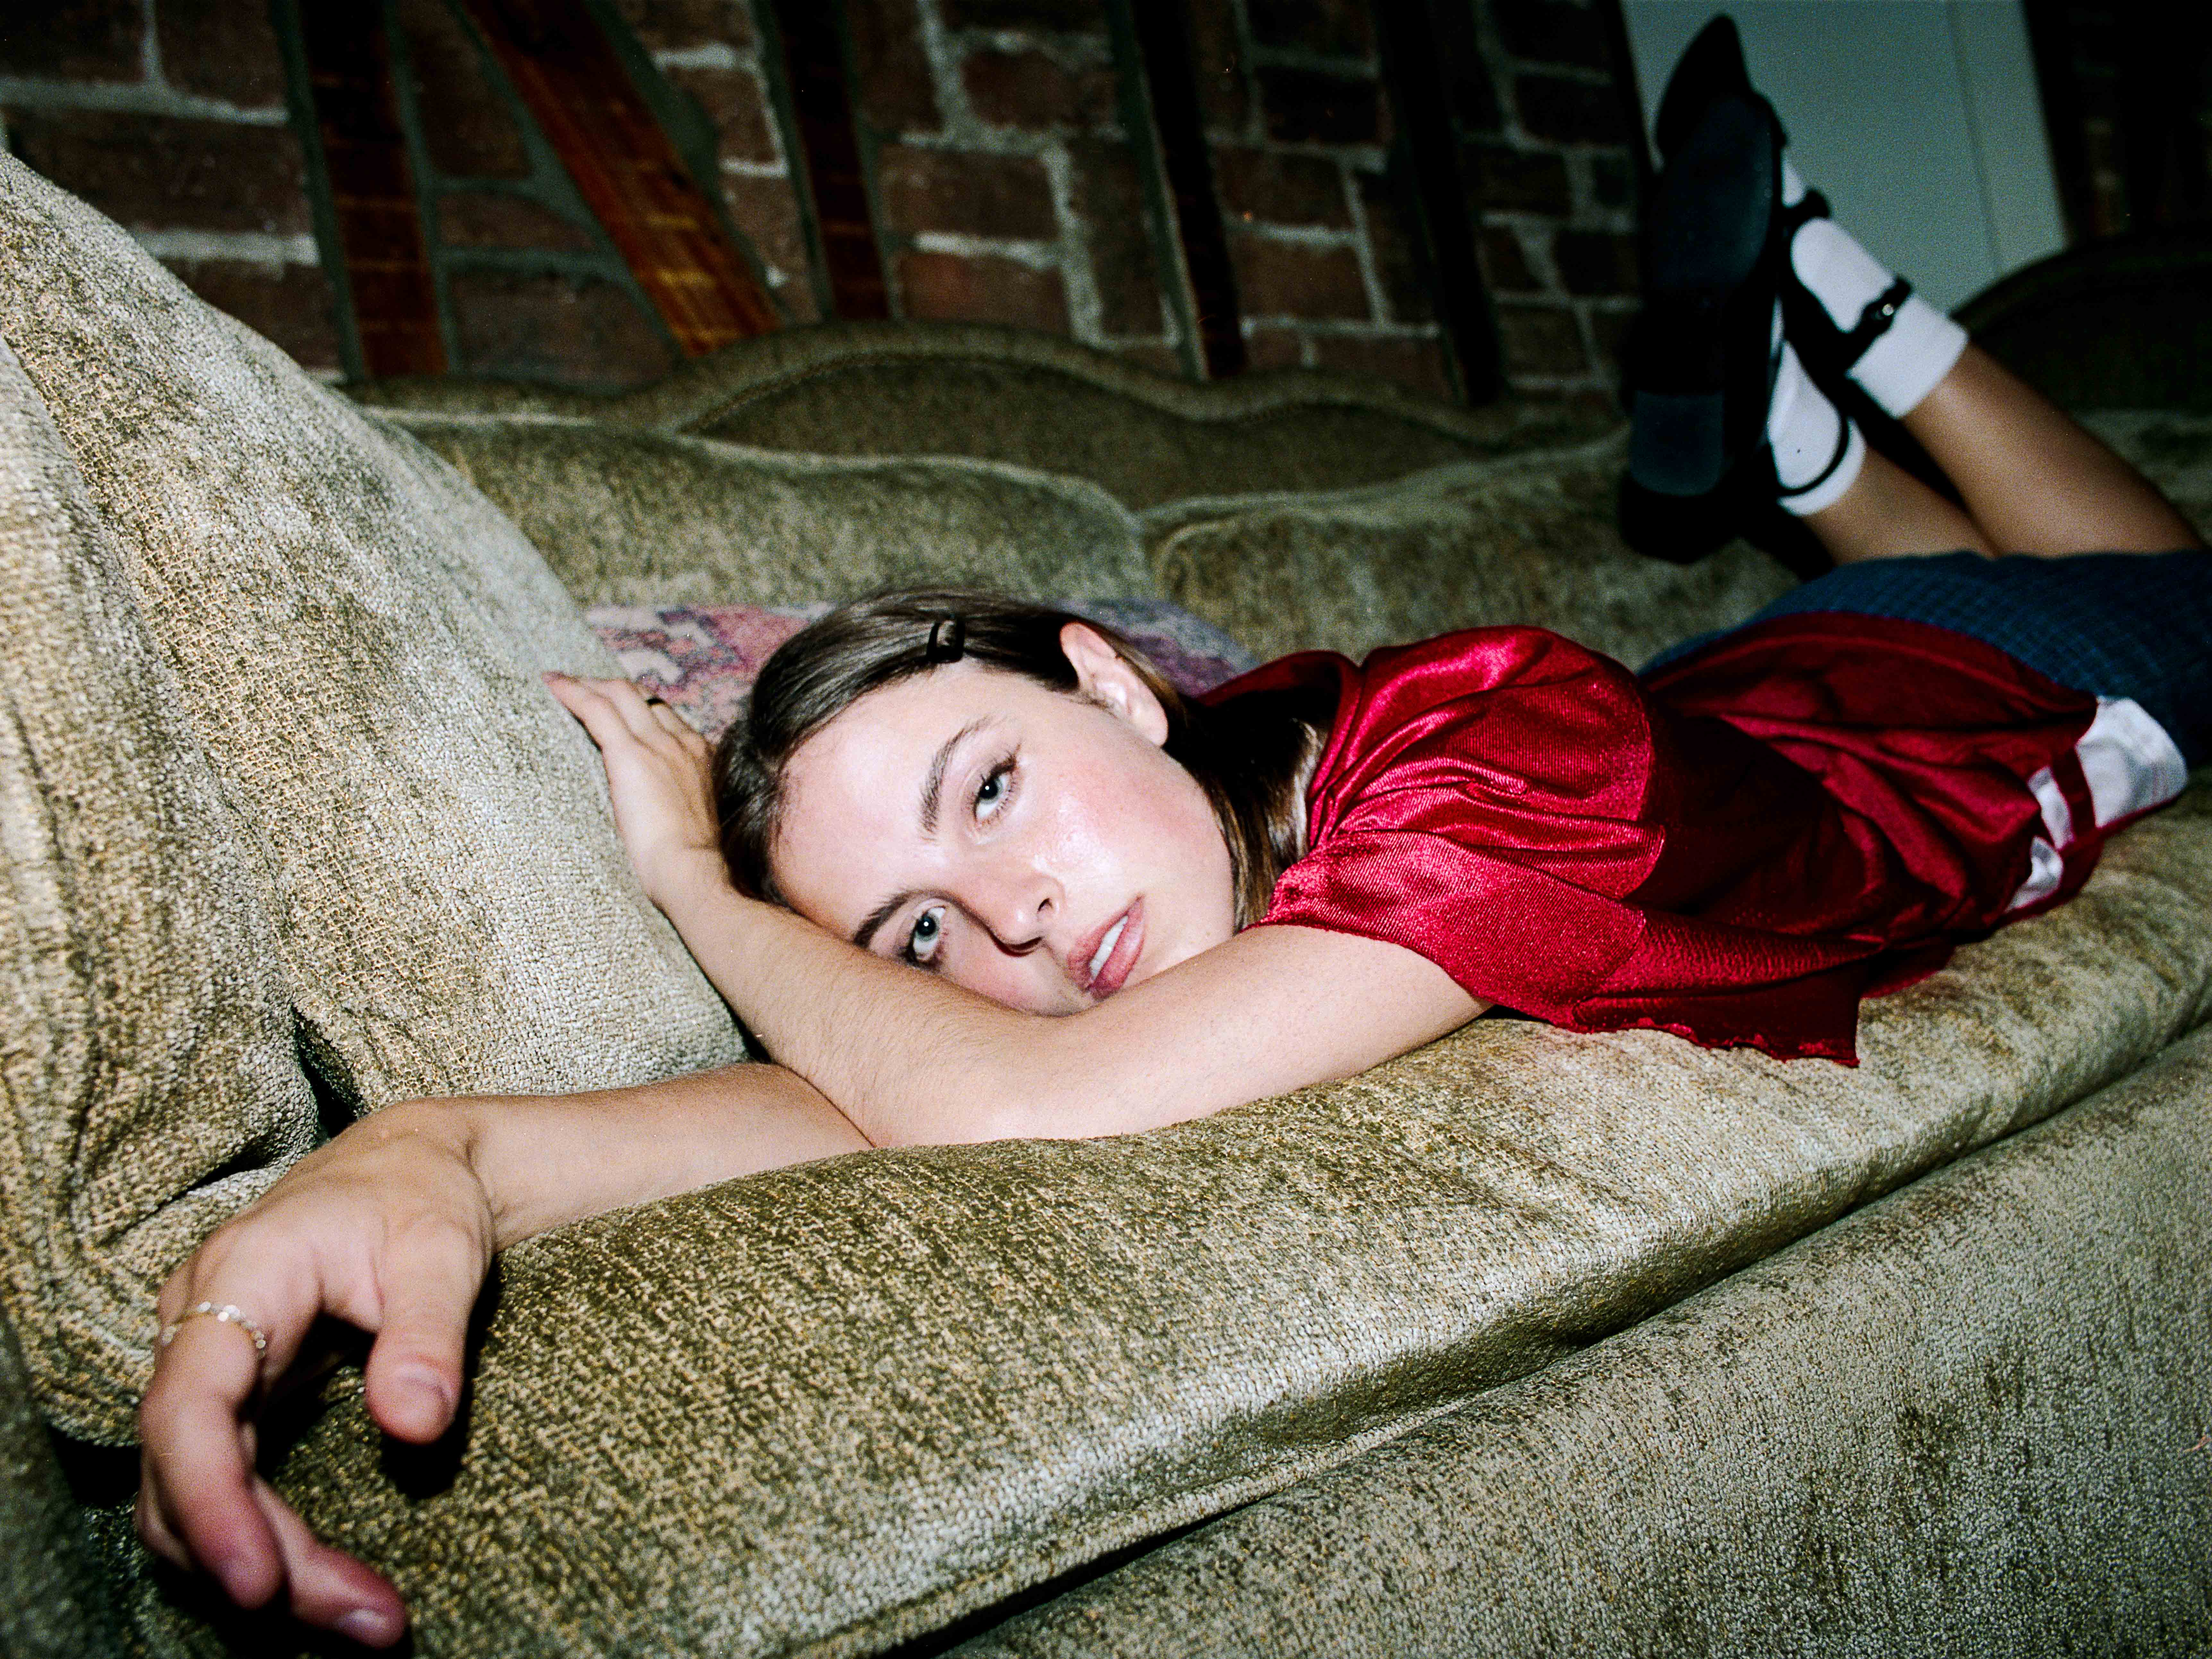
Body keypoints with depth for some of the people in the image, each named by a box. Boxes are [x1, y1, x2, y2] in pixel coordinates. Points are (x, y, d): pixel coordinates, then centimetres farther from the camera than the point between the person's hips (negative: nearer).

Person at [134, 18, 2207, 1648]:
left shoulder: (1489, 745, -52)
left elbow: (1017, 1108, -61)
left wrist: (695, 873, -46)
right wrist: (438, 1149, -61)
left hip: (2023, 691, -2)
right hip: (1770, 676, 3)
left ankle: (1804, 288, 38)